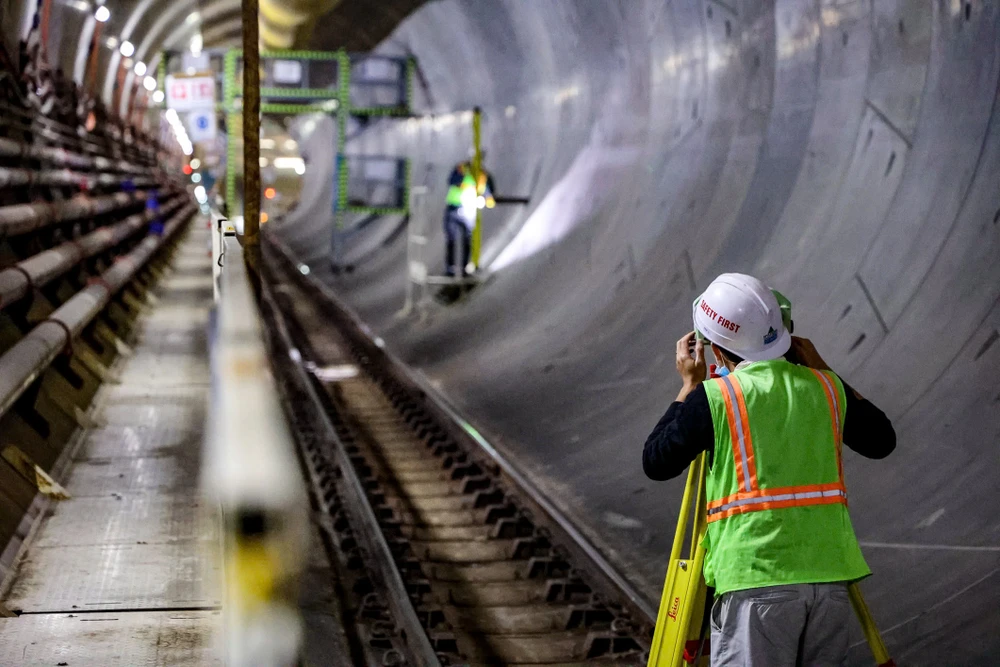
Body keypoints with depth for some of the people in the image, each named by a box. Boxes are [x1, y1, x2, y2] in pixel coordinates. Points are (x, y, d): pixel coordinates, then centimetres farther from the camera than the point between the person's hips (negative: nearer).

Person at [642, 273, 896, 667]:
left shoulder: (715, 396, -5)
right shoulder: (825, 387, 8)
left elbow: (655, 463, 5)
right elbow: (881, 440, 24)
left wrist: (688, 385, 14)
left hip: (755, 578, -4)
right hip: (829, 573, 5)